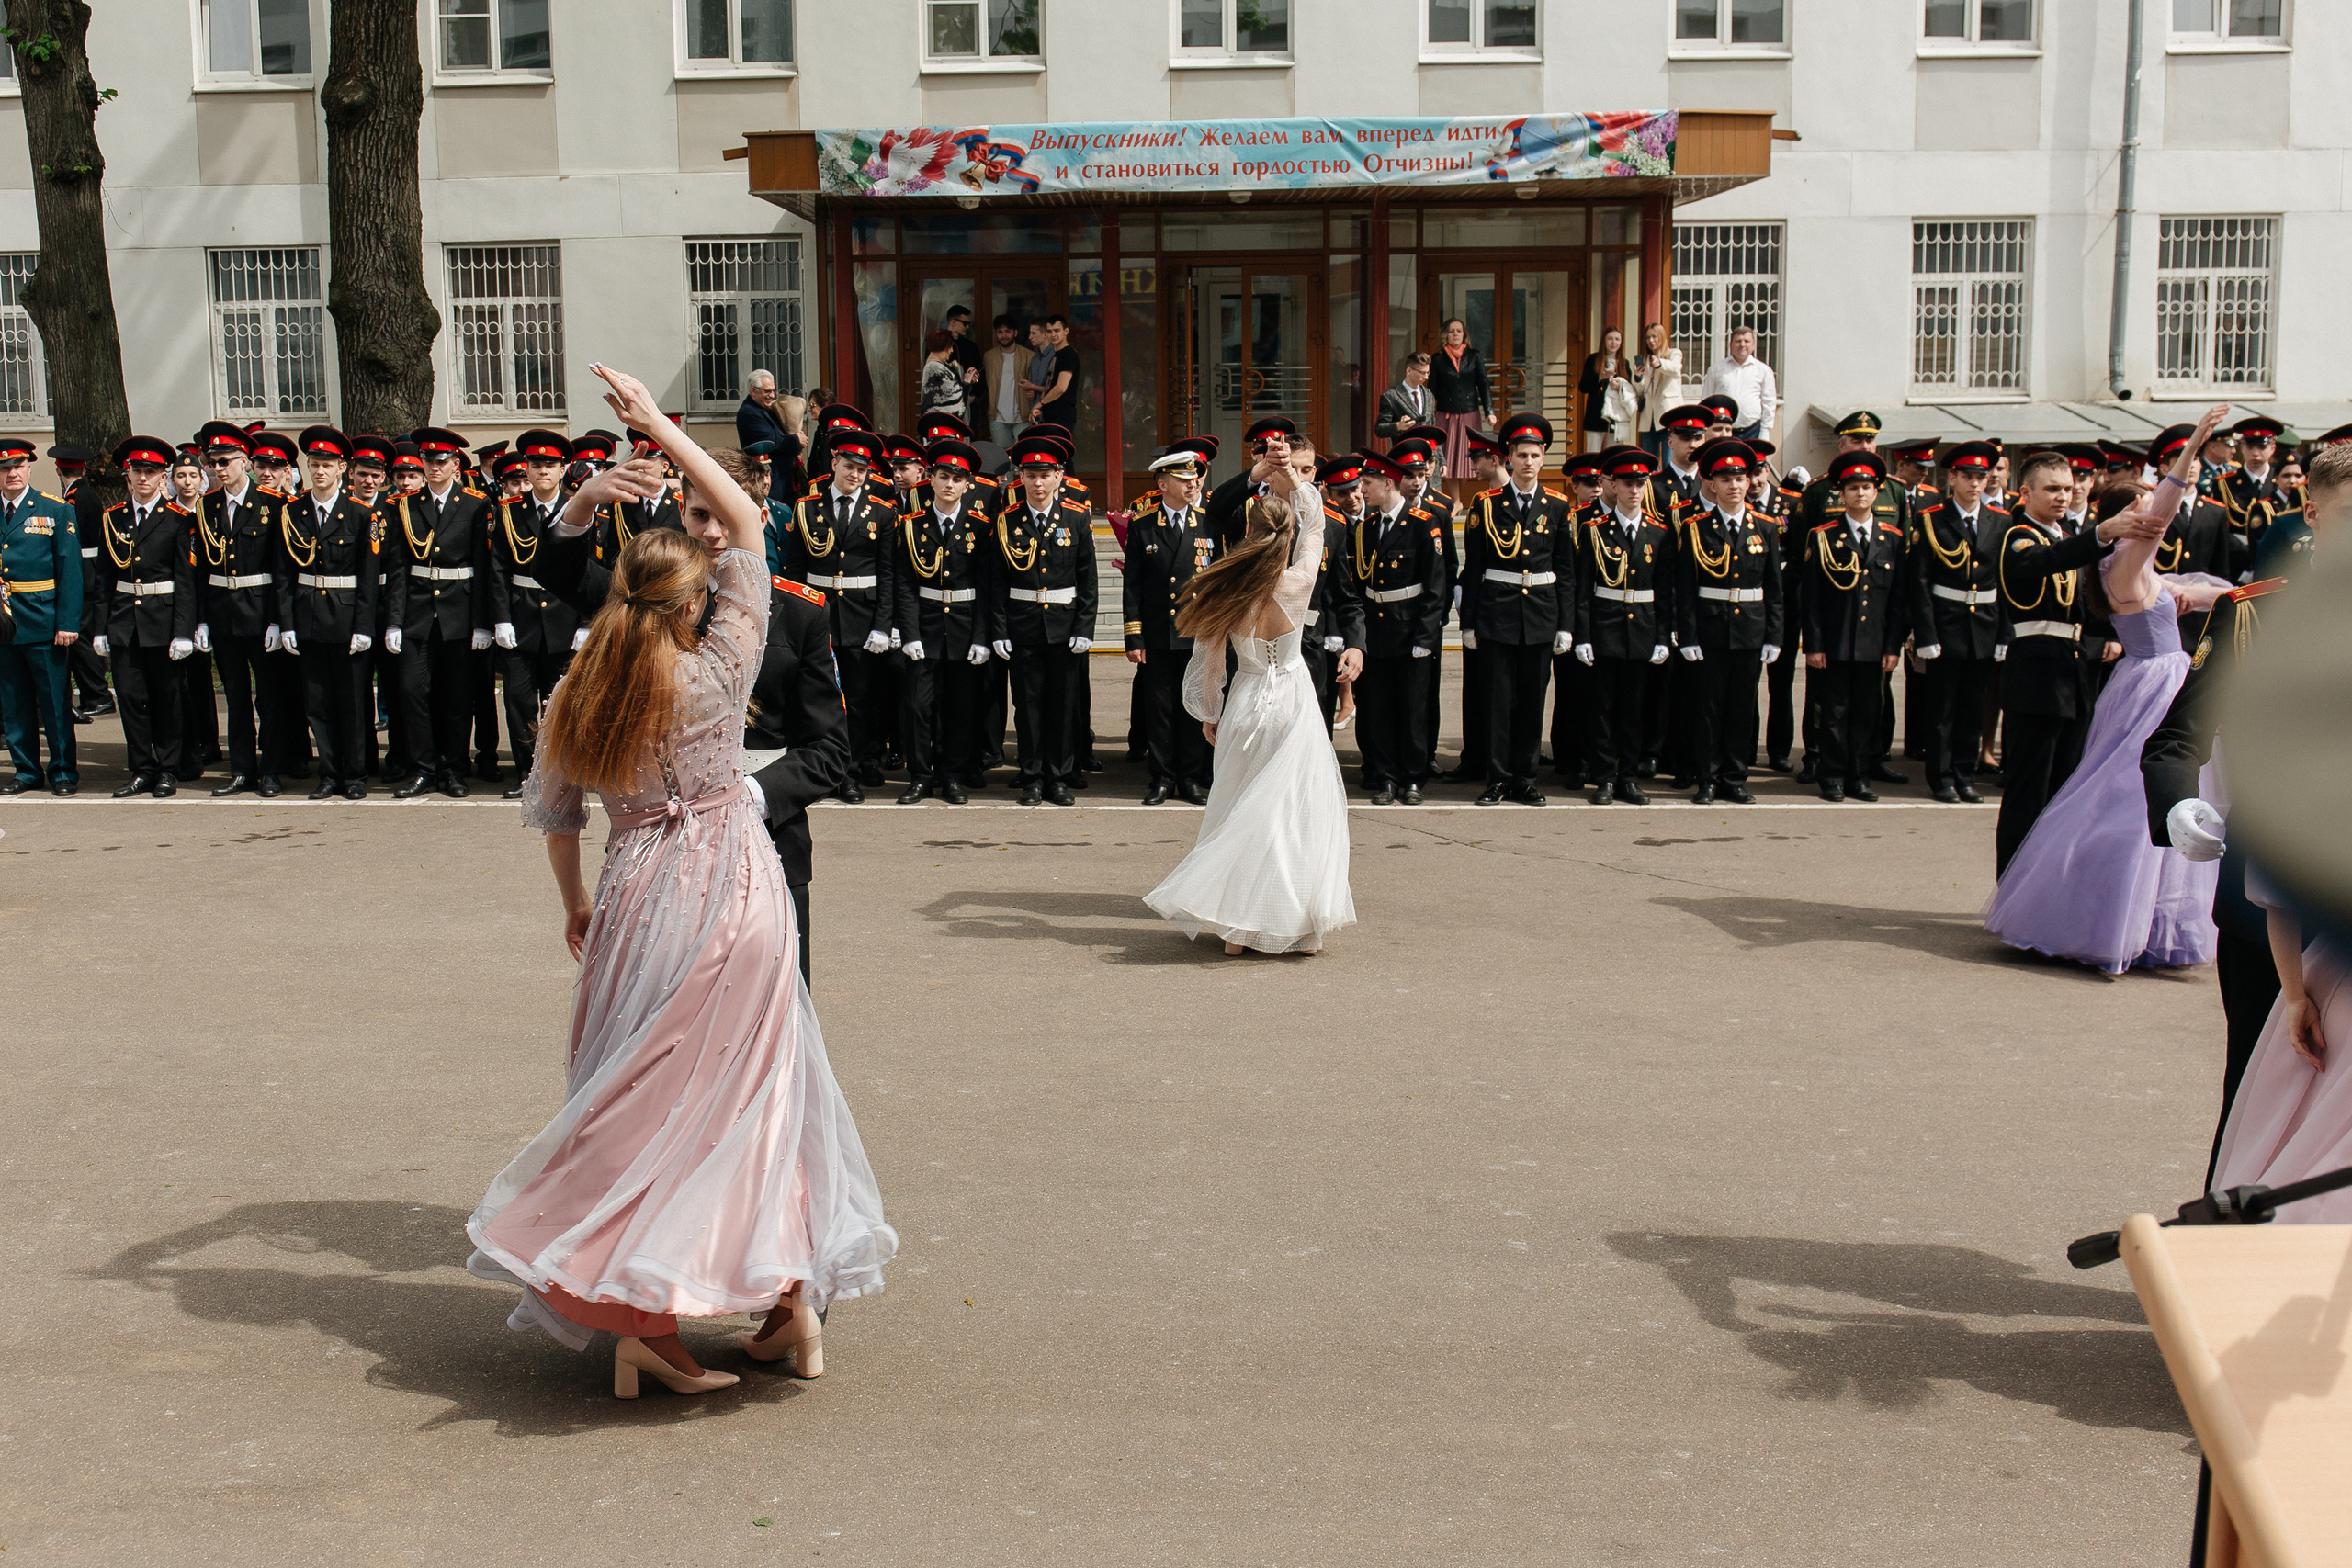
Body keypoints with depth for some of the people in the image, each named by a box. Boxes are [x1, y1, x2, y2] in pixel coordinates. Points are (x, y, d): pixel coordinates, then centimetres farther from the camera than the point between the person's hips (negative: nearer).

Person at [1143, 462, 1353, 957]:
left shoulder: (1222, 592, -10)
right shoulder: (1298, 584, -14)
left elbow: (1207, 663, 0)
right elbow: (1316, 527, 6)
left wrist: (1209, 715, 13)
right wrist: (1295, 486, 16)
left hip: (1245, 705, 2)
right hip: (1293, 703, -2)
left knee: (1241, 813, 12)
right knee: (1297, 813, 7)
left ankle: (1236, 926, 12)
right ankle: (1301, 923, 8)